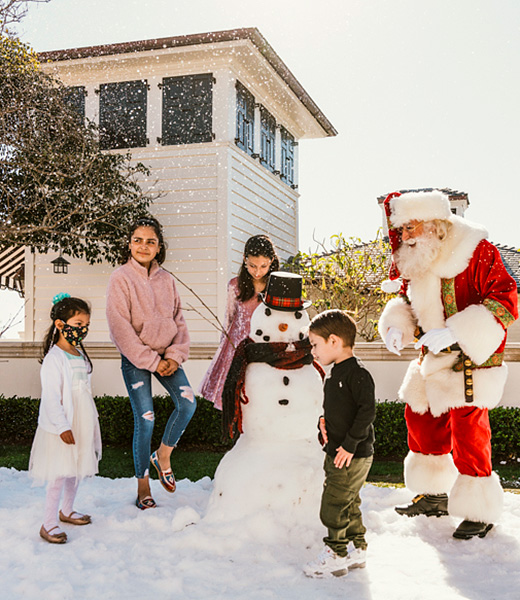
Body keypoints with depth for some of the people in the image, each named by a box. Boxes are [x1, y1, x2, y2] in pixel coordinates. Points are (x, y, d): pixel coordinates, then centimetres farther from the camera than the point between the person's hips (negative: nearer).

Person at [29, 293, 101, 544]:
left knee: (76, 470, 17)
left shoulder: (80, 354, 11)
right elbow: (51, 397, -19)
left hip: (82, 424, 8)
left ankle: (67, 511, 35)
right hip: (61, 426, -8)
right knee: (59, 474, -5)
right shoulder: (54, 359, -16)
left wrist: (92, 421, 20)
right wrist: (62, 427, -22)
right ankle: (48, 524, 4)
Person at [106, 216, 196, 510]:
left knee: (188, 402, -15)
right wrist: (151, 361, -14)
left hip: (166, 355, 4)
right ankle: (143, 485, 12)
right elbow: (120, 327, -12)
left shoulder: (167, 279, 7)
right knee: (145, 419, -6)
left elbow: (178, 319, 9)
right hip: (135, 359, -4)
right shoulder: (120, 278, -6)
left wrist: (175, 355, -7)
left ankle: (163, 455, 11)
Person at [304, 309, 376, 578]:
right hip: (336, 453, 9)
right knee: (348, 503, 17)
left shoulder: (357, 373, -18)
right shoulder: (335, 373, 12)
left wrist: (350, 444, -22)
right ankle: (358, 550, 29)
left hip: (353, 456, -9)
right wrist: (324, 420, 3)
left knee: (333, 504, -3)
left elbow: (368, 410, -23)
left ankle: (336, 555, 9)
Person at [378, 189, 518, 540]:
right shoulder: (416, 261, 5)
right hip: (435, 360, 8)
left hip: (471, 360, -8)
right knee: (420, 418, 15)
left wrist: (453, 332, -30)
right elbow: (408, 299, 19)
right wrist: (397, 325, -4)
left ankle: (480, 513, 12)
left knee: (467, 433, -7)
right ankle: (434, 496, 33)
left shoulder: (476, 252, -18)